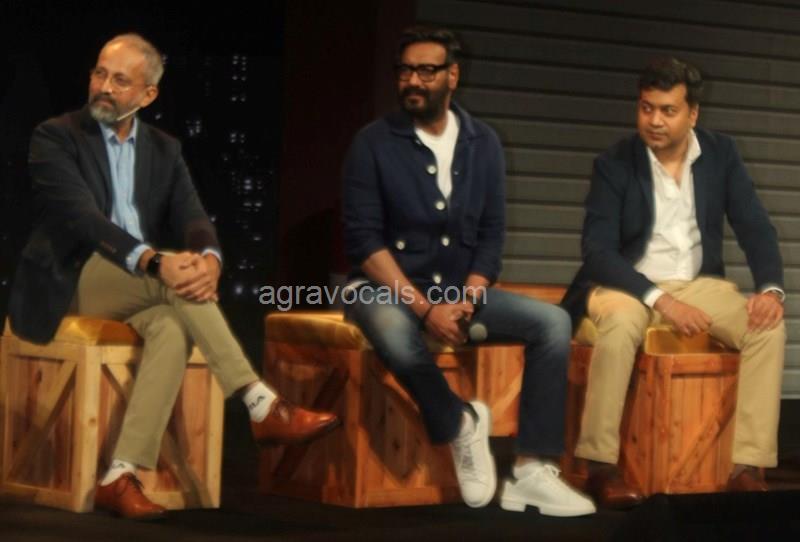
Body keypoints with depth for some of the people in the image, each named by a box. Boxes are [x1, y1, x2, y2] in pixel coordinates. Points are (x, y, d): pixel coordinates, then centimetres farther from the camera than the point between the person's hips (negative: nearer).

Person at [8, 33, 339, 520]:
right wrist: (153, 262, -37)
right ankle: (263, 406, -31)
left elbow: (193, 218, -2)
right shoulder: (56, 138, -4)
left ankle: (121, 476, -37)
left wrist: (209, 258, -29)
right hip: (73, 285, -4)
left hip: (143, 291, 4)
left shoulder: (164, 150, 12)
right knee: (172, 272, -31)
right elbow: (83, 219, -20)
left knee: (172, 328, -32)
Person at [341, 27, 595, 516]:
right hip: (387, 290, -4)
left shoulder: (483, 143, 6)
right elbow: (364, 240, -12)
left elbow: (491, 234, 5)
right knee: (395, 333, -40)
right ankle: (459, 424, -10)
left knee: (553, 323, -16)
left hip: (460, 290, 4)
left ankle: (532, 472, -16)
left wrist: (466, 301, -13)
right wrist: (424, 307, -20)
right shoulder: (374, 143, -6)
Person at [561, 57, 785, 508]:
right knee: (620, 325, -38)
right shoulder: (615, 164, -8)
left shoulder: (722, 154, 1)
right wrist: (660, 300, -27)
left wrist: (771, 288, -20)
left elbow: (755, 228, 0)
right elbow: (598, 251, -15)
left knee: (768, 324, -23)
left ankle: (750, 467, -24)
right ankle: (601, 466, -30)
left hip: (699, 284, 3)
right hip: (630, 284, -3)